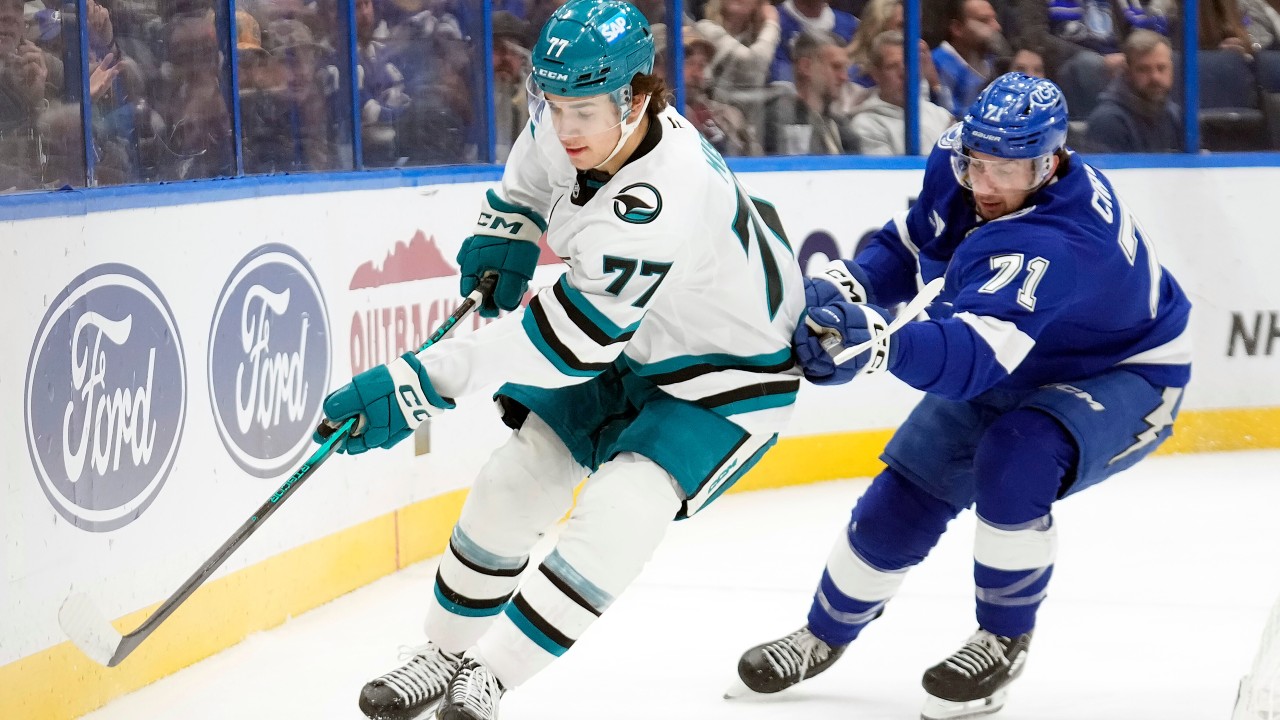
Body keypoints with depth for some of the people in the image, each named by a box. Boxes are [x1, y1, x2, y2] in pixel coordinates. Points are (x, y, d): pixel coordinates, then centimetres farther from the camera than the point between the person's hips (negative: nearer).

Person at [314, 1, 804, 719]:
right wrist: (506, 235, 4)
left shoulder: (662, 203, -40)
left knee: (619, 512, -25)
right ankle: (447, 654, 24)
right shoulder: (570, 125, -16)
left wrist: (419, 383, -40)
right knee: (513, 483, 6)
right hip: (629, 345, 8)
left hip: (730, 373, -8)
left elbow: (563, 337, -40)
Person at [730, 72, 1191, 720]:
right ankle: (824, 636, 25)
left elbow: (970, 354, -52)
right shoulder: (956, 166, -18)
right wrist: (847, 285, -20)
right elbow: (909, 244, 0)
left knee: (1011, 463, -34)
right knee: (906, 492, 2)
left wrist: (876, 340, -69)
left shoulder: (1058, 244, -42)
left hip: (1120, 374, -7)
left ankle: (1004, 640, -10)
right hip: (1008, 364, 7)